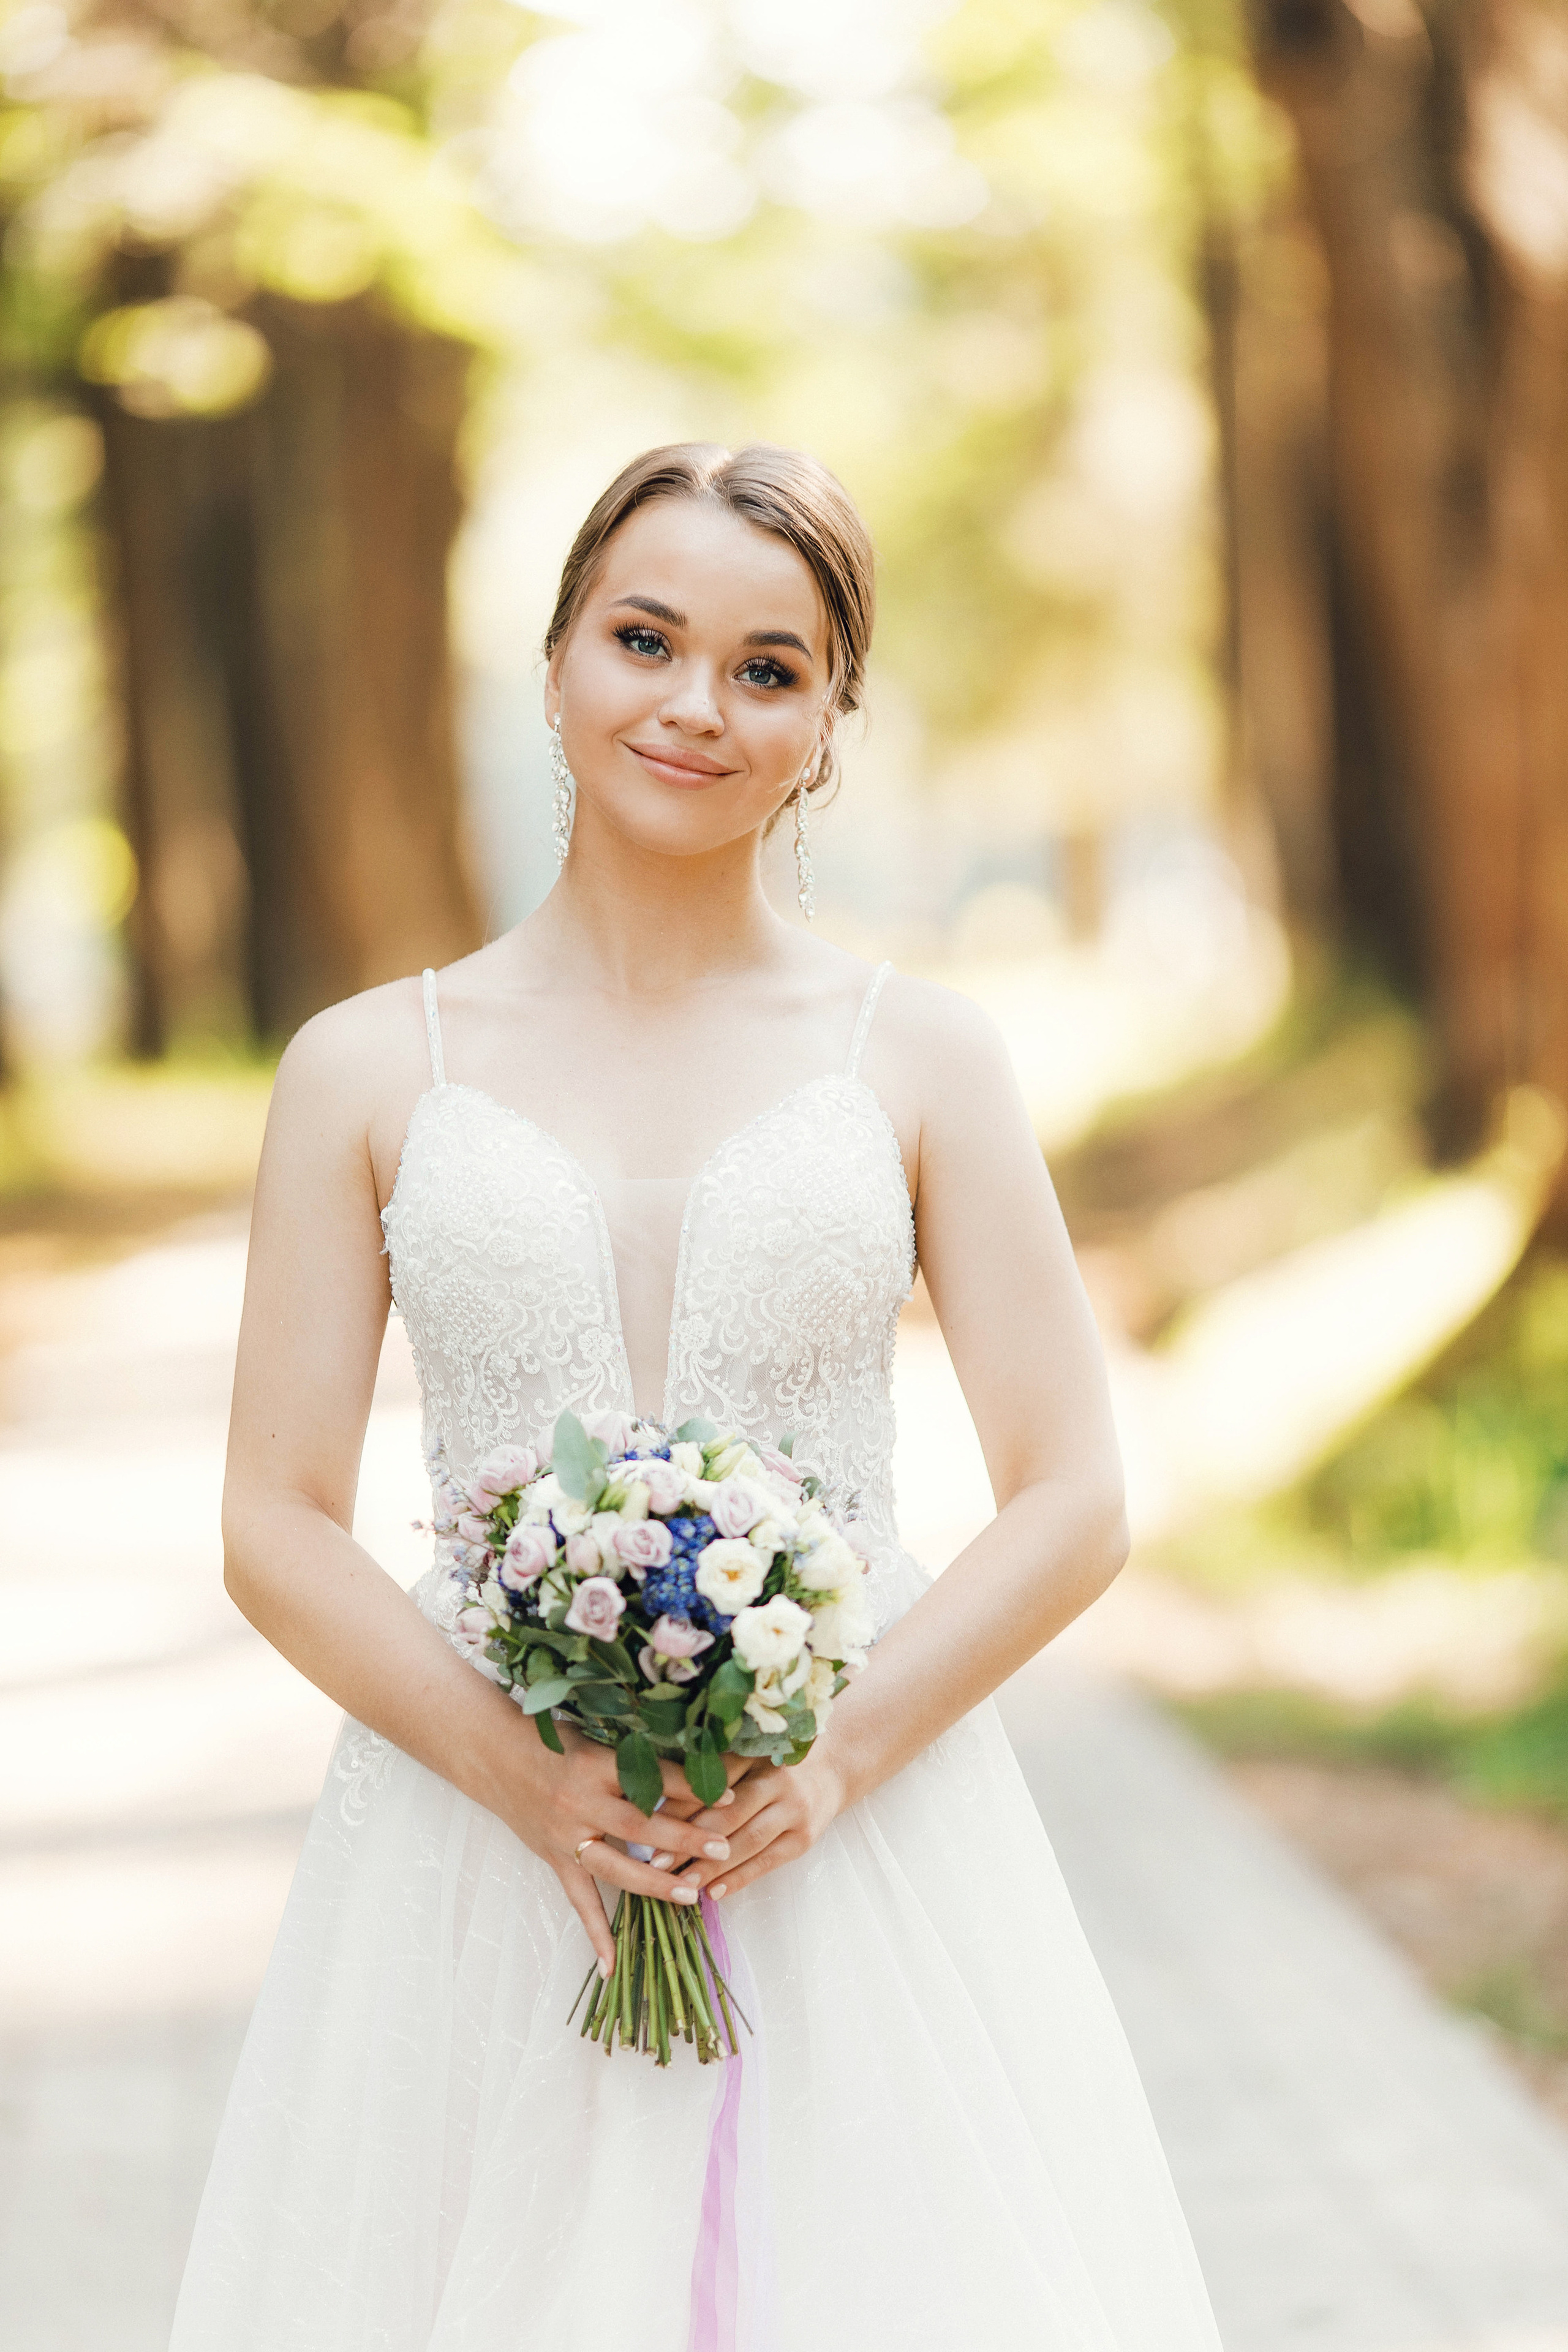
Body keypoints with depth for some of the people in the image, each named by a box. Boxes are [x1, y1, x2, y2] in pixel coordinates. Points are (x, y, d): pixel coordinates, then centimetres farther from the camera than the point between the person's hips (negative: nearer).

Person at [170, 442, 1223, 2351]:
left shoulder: (921, 1061, 4)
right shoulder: (369, 1070, 4)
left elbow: (1073, 1505, 1)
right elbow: (278, 1530, 1)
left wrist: (834, 1761, -13)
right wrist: (529, 1777, -13)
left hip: (858, 1859, 0)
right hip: (475, 1867, 0)